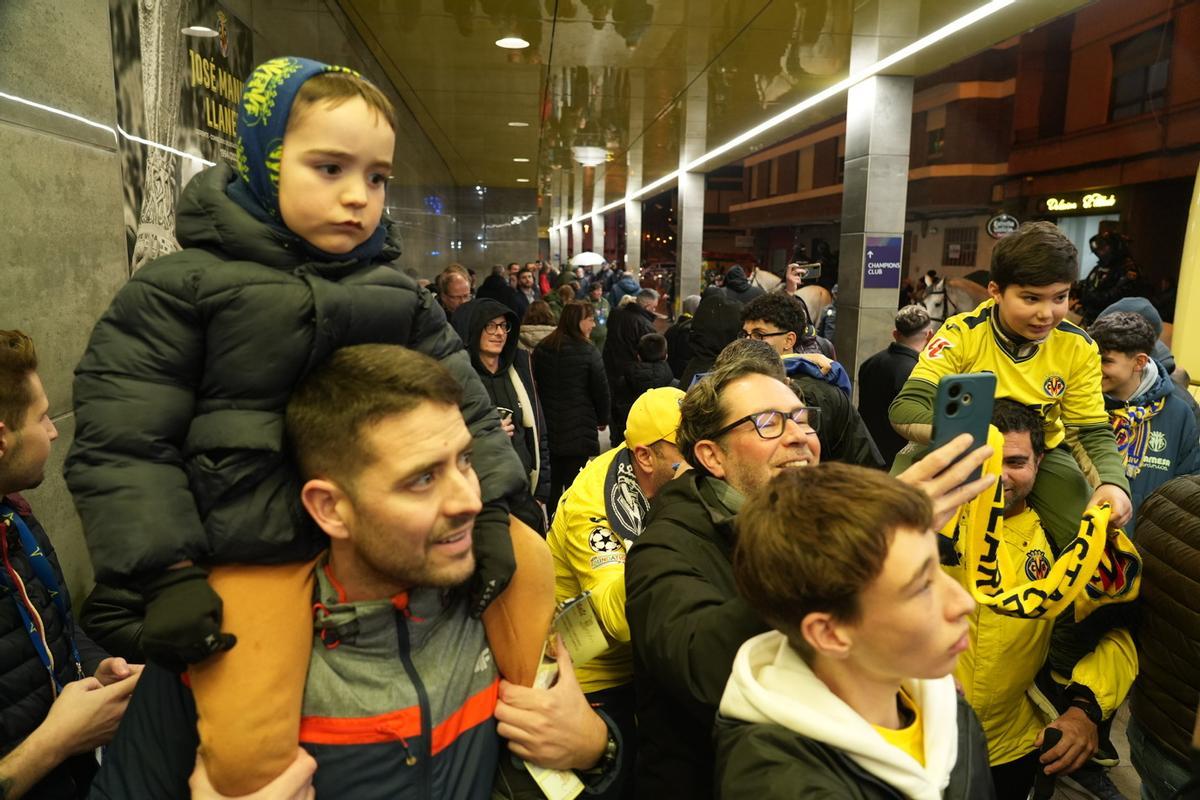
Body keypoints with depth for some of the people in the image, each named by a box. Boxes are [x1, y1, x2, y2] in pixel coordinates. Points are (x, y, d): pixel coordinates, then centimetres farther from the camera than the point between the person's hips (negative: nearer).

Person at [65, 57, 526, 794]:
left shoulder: (400, 296, 8)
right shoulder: (181, 289, -3)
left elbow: (463, 406, 8)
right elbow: (122, 443, -4)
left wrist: (490, 512, -5)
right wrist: (167, 575, -11)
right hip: (250, 564, -3)